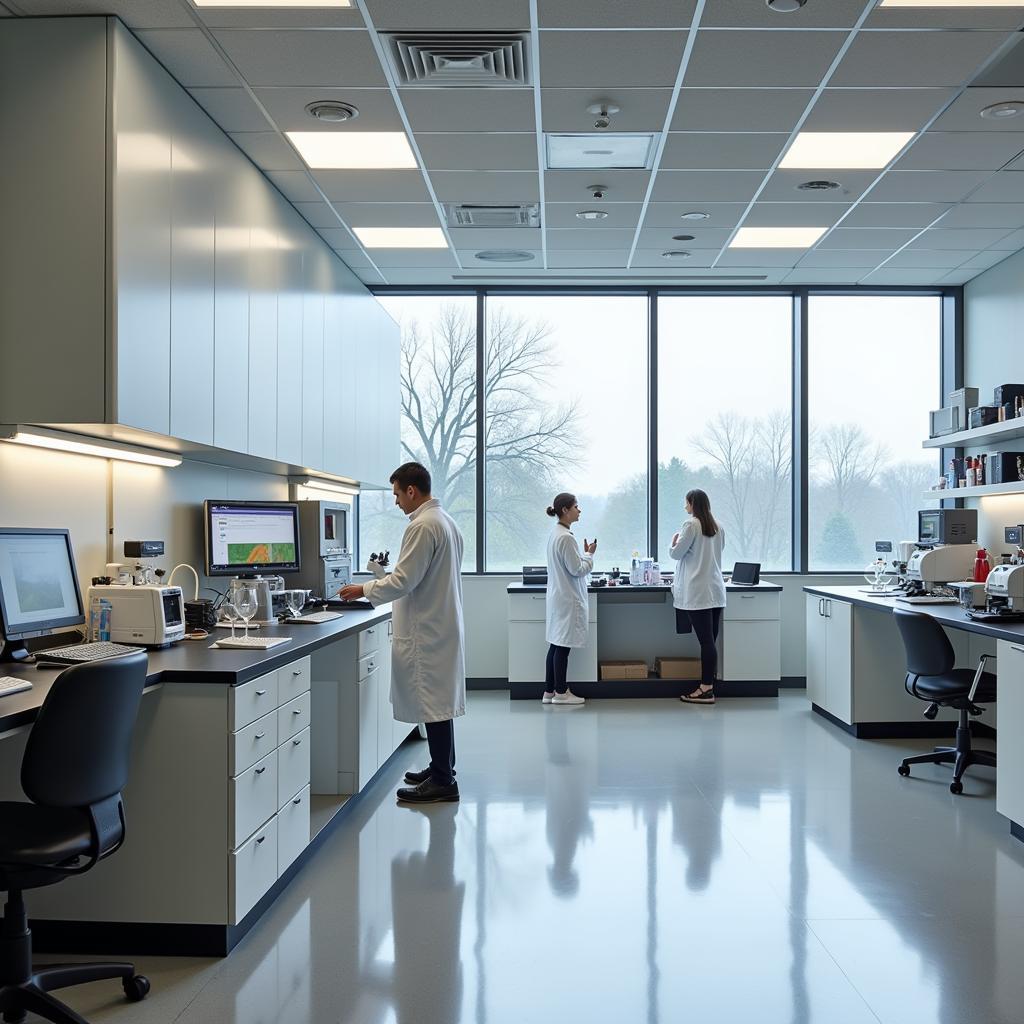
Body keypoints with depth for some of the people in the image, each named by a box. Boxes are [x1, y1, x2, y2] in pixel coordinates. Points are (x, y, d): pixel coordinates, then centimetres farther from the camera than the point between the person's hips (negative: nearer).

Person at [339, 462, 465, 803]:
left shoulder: (422, 526, -18)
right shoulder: (445, 520, 13)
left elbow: (404, 581, -20)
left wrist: (364, 590, -8)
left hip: (427, 630, -10)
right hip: (442, 624, 10)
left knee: (433, 703, -4)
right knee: (439, 702, 16)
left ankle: (443, 782, 2)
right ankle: (442, 770, 26)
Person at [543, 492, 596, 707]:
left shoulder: (555, 534, 11)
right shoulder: (566, 538, -20)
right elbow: (577, 569, -17)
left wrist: (585, 554, 14)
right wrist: (589, 554, -4)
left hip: (559, 596, 10)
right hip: (568, 598, -10)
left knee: (557, 644, 12)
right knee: (563, 646, -2)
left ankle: (549, 691, 17)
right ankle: (560, 693, 6)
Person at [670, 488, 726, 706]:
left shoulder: (691, 525, -9)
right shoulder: (717, 528, 12)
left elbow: (676, 553, -6)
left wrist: (674, 542, 14)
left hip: (698, 593, -7)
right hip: (716, 591, 7)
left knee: (706, 641, -7)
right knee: (710, 640, 7)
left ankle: (706, 689, -5)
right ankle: (707, 686, 10)